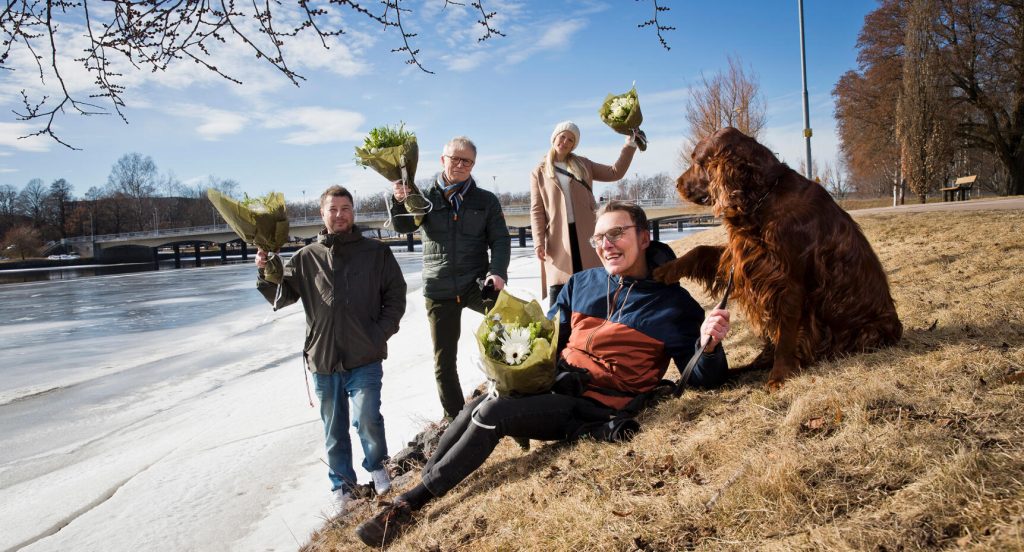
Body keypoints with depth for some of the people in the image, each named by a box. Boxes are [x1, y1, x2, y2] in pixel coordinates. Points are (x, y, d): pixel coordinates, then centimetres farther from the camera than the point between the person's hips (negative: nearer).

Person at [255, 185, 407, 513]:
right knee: (334, 428, 13)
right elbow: (282, 296, 5)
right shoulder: (306, 258, 6)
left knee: (367, 418, -11)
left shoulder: (376, 253, 3)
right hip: (323, 360, 2)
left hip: (365, 358, -2)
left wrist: (381, 333, -6)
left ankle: (377, 465, 19)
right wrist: (265, 273, -13)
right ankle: (341, 484, 31)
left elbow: (396, 297, 5)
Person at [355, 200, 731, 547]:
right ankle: (419, 485, -5)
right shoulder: (581, 284, 10)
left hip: (593, 409, -5)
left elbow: (702, 379, -6)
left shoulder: (673, 304, -4)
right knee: (472, 410, -19)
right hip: (550, 383, 5)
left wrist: (708, 346, -30)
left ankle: (412, 501, -12)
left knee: (490, 415, -23)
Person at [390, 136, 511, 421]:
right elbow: (403, 226, -8)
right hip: (439, 290, 1)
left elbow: (500, 240, 1)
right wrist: (400, 201, -30)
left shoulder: (486, 201, 5)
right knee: (444, 360, 7)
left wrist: (497, 271, -18)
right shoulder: (426, 198, 5)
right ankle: (454, 417, 24)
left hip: (476, 283, -1)